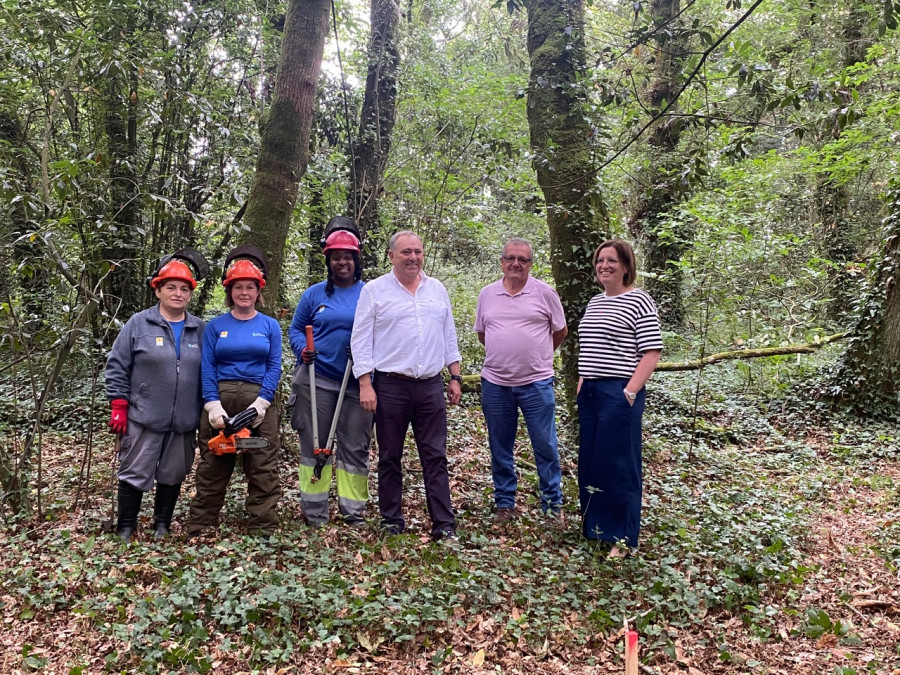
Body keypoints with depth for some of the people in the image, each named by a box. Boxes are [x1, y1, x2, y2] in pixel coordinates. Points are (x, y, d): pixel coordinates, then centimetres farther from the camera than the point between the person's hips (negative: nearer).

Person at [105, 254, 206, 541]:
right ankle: (125, 529, 20)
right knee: (135, 474, 5)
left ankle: (162, 526, 27)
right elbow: (117, 367, -1)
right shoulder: (139, 324, -2)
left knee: (173, 476, 12)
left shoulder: (200, 330, 6)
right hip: (144, 418, -3)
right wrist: (118, 406, -6)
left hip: (184, 422, 3)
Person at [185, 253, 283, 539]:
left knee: (264, 468, 0)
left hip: (259, 400, 0)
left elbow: (274, 367, 1)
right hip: (221, 399, 1)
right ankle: (198, 529, 15)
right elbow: (207, 368, 1)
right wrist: (213, 405, -12)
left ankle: (265, 530, 7)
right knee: (212, 466, 6)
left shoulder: (270, 326, 8)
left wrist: (262, 402, -12)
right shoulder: (216, 326, 8)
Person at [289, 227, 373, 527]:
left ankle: (354, 510, 16)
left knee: (355, 447, 5)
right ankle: (314, 511, 16)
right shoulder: (314, 293, 8)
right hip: (318, 380, 1)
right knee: (314, 445, 6)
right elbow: (296, 328, 13)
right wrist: (302, 349, -7)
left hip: (357, 383, 0)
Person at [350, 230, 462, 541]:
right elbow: (361, 340, -4)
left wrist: (455, 377, 10)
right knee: (390, 459, 8)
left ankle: (444, 525, 9)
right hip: (390, 387, -3)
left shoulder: (437, 289, 11)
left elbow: (449, 337, 15)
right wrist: (365, 384, -10)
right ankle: (392, 522, 21)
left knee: (436, 458, 4)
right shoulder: (374, 290, -1)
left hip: (431, 387, 3)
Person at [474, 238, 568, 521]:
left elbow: (560, 331, 8)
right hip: (495, 383, 3)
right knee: (500, 449, 11)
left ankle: (553, 504, 17)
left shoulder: (545, 293, -2)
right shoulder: (487, 294, 6)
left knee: (546, 446, 3)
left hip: (536, 383, -2)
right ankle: (504, 503, 25)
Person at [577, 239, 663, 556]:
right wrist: (581, 385, 14)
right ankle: (593, 527, 28)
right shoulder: (594, 302, 15)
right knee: (590, 461, 13)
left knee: (618, 465, -1)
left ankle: (622, 537, 12)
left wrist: (630, 392, -18)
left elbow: (652, 352, -12)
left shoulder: (639, 301, -7)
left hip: (619, 394, -7)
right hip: (589, 393, 7)